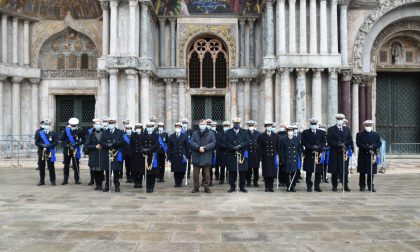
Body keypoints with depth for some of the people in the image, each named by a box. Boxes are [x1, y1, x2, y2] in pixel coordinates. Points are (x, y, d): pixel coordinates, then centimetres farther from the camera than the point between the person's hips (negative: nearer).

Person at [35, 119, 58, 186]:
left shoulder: (53, 133, 3)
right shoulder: (39, 133, 8)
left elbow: (55, 142, -3)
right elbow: (36, 142, 4)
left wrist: (49, 145, -17)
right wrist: (42, 145, -14)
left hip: (50, 152, -2)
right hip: (41, 152, 2)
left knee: (51, 167, 0)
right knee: (41, 167, 7)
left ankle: (52, 181, 8)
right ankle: (42, 181, 19)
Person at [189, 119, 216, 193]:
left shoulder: (211, 133, 7)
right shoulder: (194, 133, 9)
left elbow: (213, 143, -3)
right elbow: (191, 142, -2)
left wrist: (205, 148, -15)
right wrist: (198, 147, -17)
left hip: (206, 157, -1)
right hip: (196, 157, 1)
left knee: (207, 173, 4)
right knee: (195, 173, 4)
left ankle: (206, 187, 14)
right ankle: (196, 187, 14)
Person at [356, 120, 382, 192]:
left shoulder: (376, 135, 13)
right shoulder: (359, 134, 5)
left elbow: (379, 143, 5)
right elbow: (359, 144, -7)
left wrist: (373, 147, -14)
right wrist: (368, 148, -16)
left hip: (373, 155, 2)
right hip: (363, 156, -2)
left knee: (371, 172, 3)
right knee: (362, 172, 2)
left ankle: (371, 186, 11)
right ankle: (362, 186, 9)